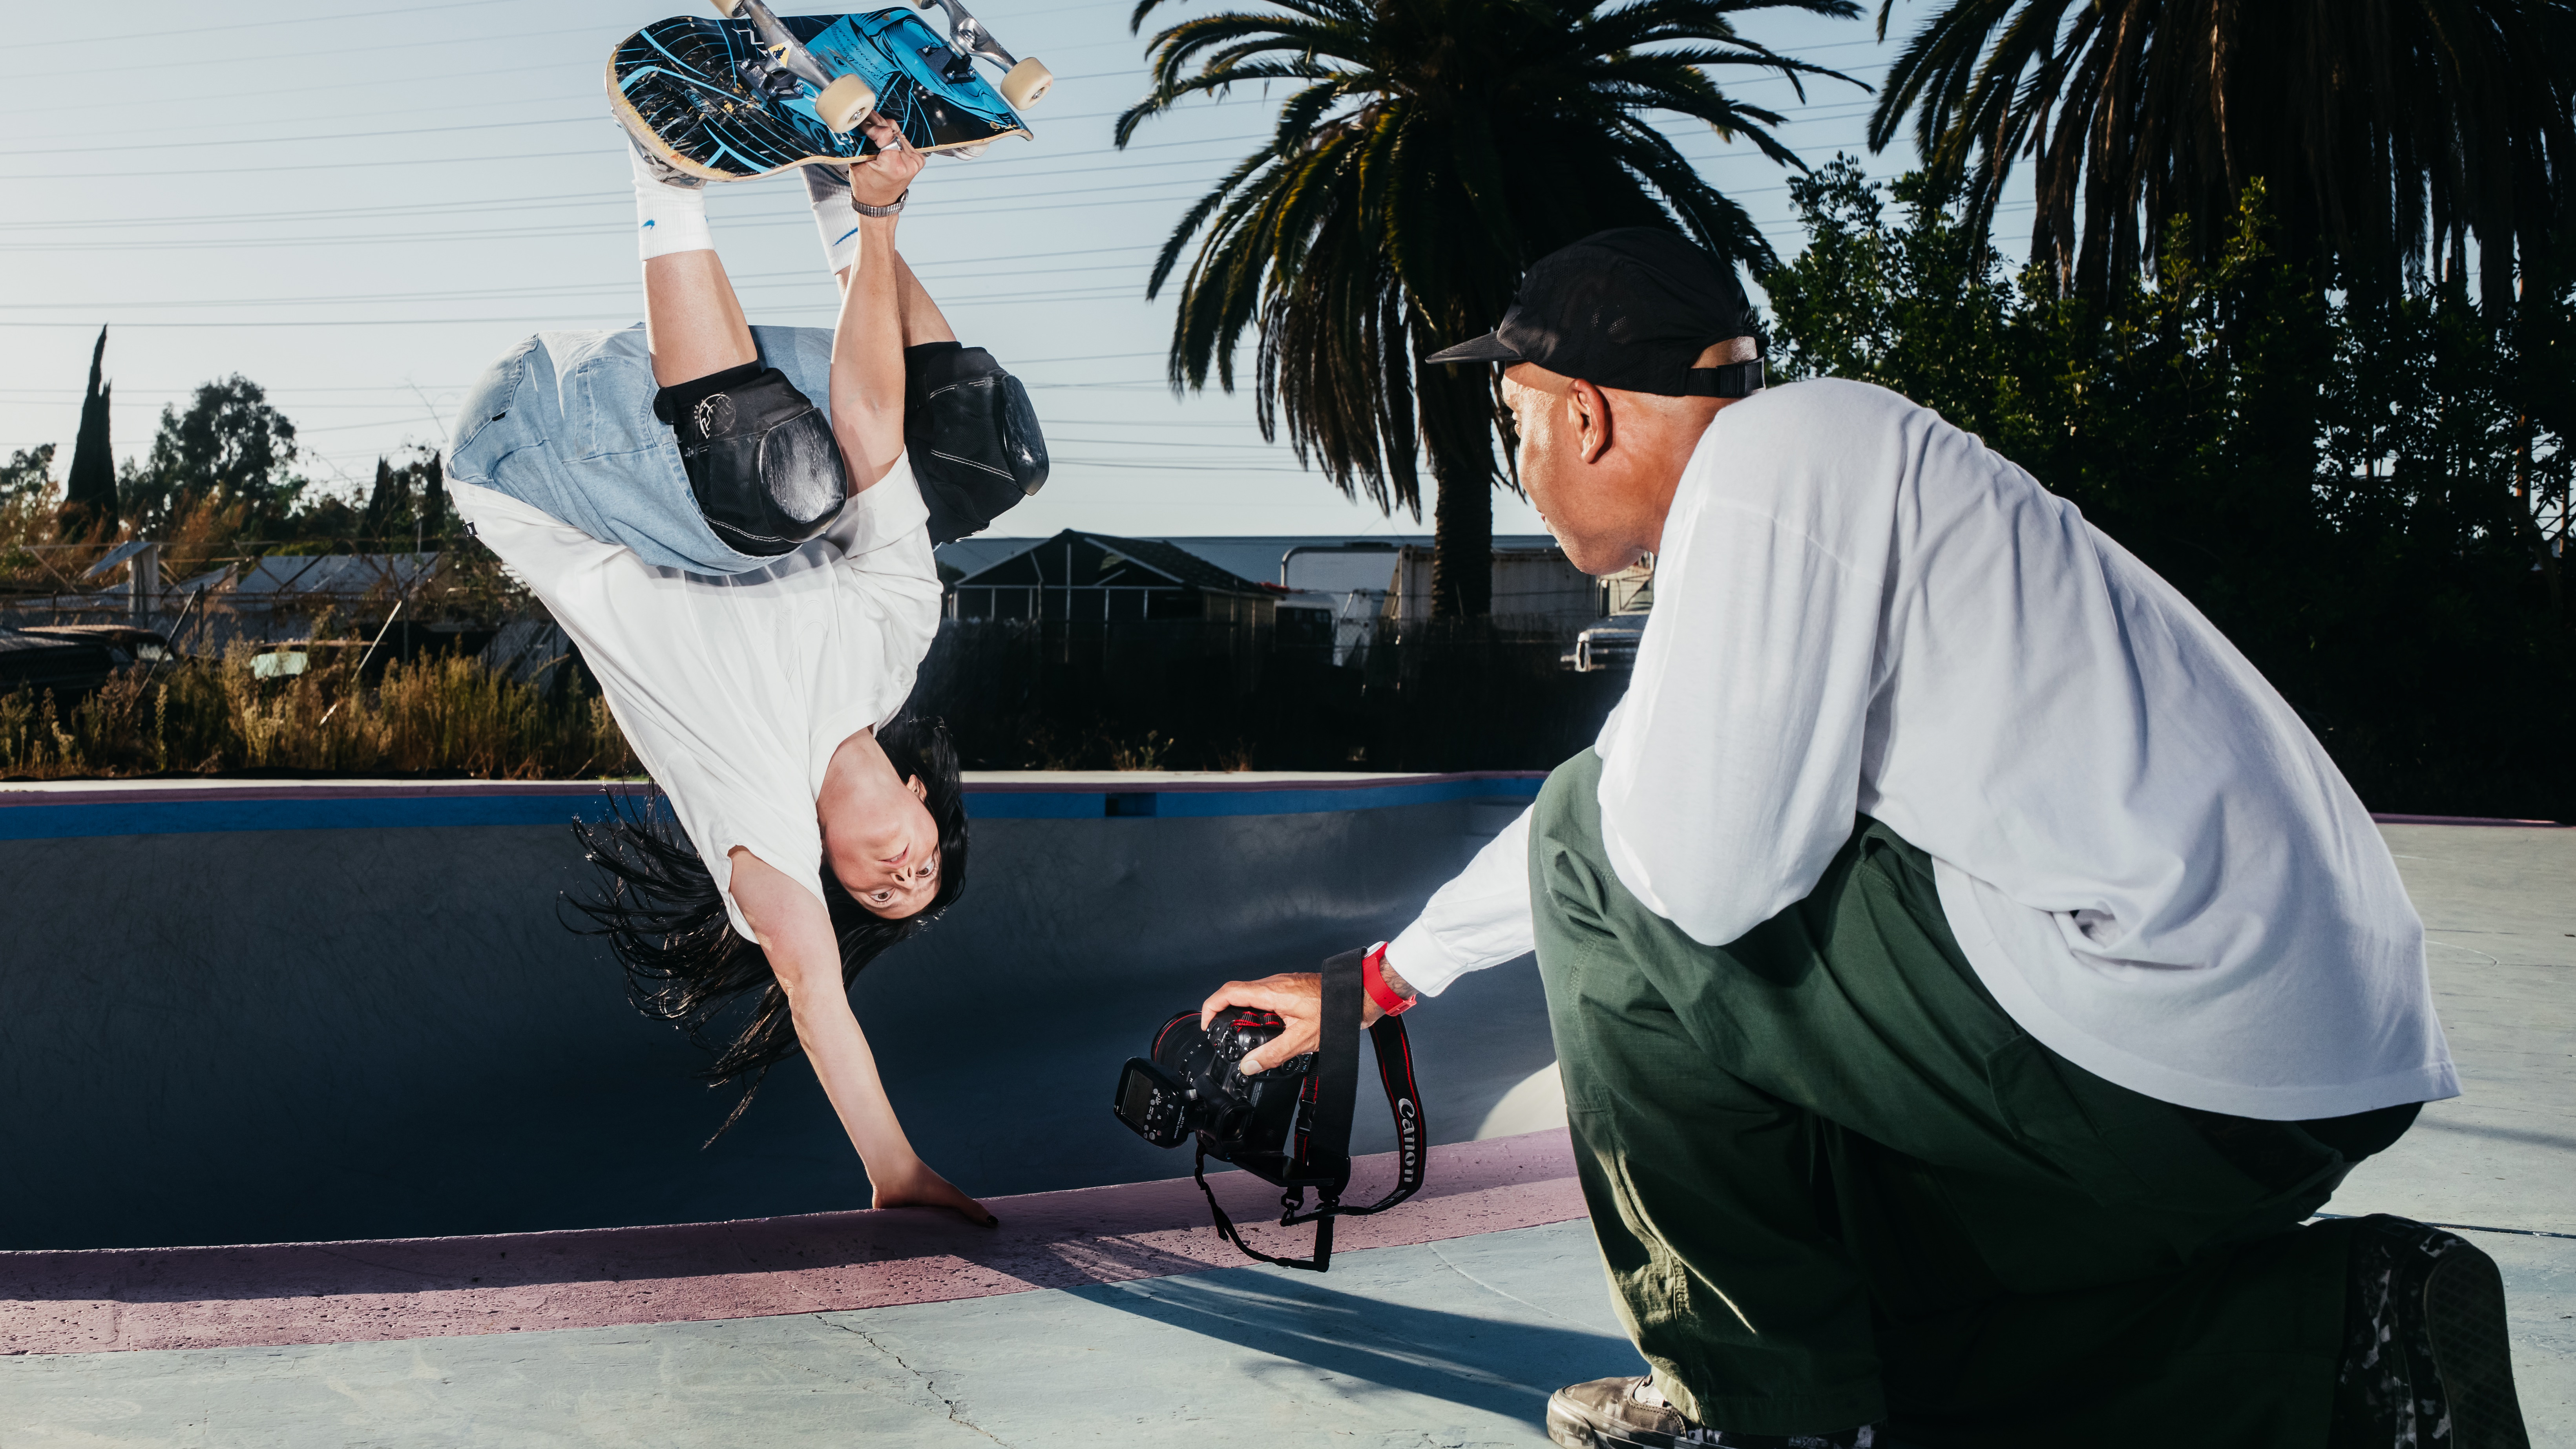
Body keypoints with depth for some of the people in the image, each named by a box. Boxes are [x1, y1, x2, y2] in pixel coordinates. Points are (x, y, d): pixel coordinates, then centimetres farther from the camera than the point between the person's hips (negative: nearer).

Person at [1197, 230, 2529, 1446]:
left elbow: (1711, 869, -21)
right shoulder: (1822, 461, 22)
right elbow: (1604, 815, 34)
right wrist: (1379, 980, 44)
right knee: (1856, 1307, 26)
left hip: (2165, 1062, -10)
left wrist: (1633, 768, 4)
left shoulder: (1766, 456, -9)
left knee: (1600, 856, -3)